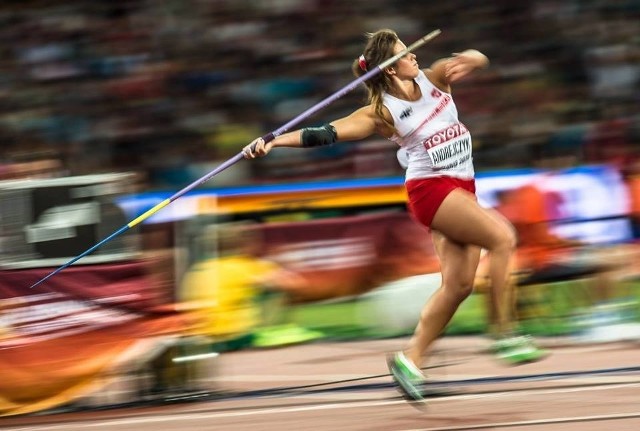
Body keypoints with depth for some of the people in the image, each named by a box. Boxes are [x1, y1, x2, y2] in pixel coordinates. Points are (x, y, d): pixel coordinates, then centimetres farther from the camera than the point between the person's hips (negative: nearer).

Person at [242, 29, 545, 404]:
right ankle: (506, 335, -24)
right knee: (502, 237, -24)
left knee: (459, 284, 2)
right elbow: (325, 134, -16)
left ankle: (411, 360, 10)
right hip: (430, 188, -7)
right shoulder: (382, 112, -10)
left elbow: (478, 59, -2)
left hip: (461, 189, 7)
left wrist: (466, 61, -27)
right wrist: (273, 142, -26)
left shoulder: (433, 78, 5)